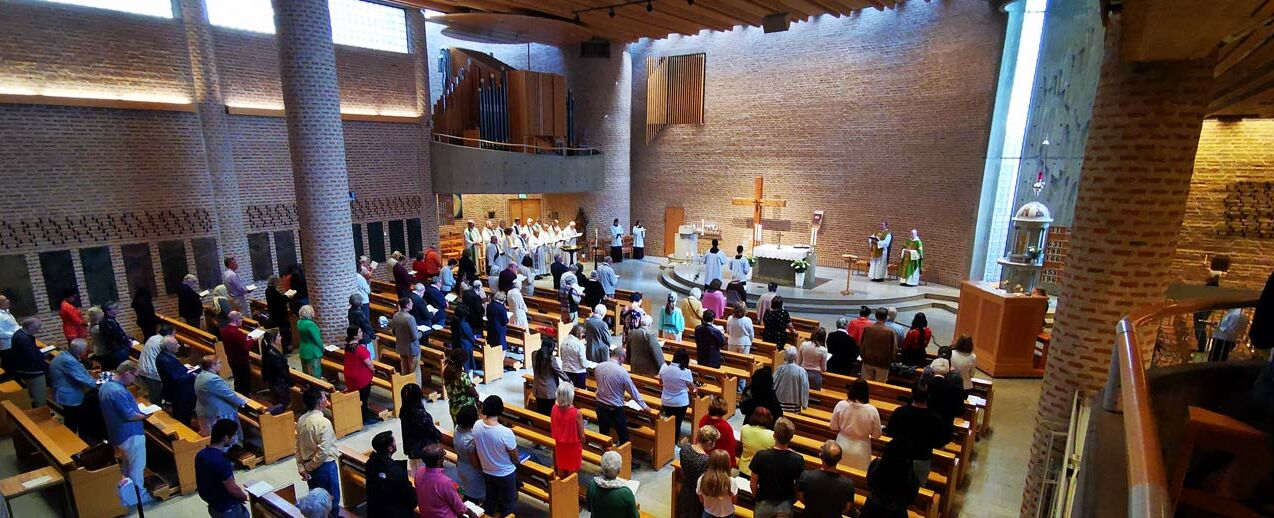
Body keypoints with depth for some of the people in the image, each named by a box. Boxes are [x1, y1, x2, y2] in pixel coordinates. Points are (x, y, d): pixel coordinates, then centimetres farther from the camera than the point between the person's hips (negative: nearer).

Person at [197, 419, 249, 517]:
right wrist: (244, 497, -3)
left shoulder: (200, 454, -4)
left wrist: (237, 486, 11)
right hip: (228, 510, -8)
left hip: (213, 506, 8)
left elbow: (215, 482, 8)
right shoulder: (221, 461, -31)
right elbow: (232, 489, -22)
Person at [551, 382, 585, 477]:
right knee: (571, 475, 17)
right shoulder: (576, 413, -30)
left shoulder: (554, 409, -17)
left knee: (561, 471, 24)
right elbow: (581, 435, -18)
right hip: (573, 447, -4)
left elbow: (553, 429, -1)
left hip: (559, 445, 4)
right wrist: (582, 443, 2)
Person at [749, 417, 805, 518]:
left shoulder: (761, 456, -24)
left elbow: (753, 484, -13)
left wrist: (756, 497, 8)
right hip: (786, 505, 1)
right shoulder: (798, 460, -21)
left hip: (764, 504, -1)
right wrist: (792, 500, 11)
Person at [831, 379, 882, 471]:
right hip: (861, 450, -1)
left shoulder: (841, 405, -17)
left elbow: (833, 427, -5)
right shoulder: (872, 410, -20)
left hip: (843, 447, 1)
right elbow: (877, 434, -7)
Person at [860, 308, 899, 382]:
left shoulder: (867, 328, -7)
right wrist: (889, 361, 8)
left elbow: (861, 344, 1)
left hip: (867, 362, 2)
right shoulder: (890, 332, -14)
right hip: (882, 364, -2)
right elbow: (894, 349, -9)